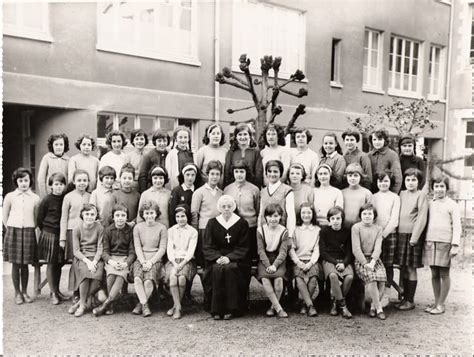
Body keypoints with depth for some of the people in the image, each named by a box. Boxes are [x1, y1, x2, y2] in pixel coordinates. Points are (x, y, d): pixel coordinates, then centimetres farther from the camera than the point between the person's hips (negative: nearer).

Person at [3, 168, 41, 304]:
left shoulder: (35, 198, 3)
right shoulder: (10, 197, 2)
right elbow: (5, 217, 8)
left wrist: (29, 230, 4)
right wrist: (12, 230, 4)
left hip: (29, 232, 0)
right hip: (13, 231, 0)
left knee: (25, 264, 6)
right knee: (15, 264, 4)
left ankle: (25, 292, 20)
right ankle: (17, 293, 15)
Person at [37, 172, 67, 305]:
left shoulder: (66, 198, 1)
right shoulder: (46, 200, -9)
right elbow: (39, 219, -1)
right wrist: (47, 231, 4)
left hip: (62, 234, 4)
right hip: (49, 234, -3)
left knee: (59, 264, 11)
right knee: (51, 264, 3)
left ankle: (57, 290, 24)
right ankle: (53, 293, 11)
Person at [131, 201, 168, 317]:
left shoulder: (162, 228, 4)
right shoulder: (138, 227, 11)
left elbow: (162, 249, 0)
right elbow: (137, 247, 5)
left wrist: (150, 262, -11)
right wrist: (143, 262, -9)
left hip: (155, 260, -2)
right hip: (140, 259, 2)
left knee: (148, 281, -27)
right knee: (137, 278, -28)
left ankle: (140, 304, -8)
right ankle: (145, 304, -19)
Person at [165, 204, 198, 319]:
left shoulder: (193, 232, 8)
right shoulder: (171, 230, 15)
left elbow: (191, 251, -1)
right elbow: (169, 248, 4)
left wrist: (182, 263, -17)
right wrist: (174, 263, -13)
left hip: (187, 260, -1)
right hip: (173, 260, 1)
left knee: (182, 277, -31)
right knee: (173, 276, -30)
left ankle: (175, 306, -14)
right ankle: (178, 307, -25)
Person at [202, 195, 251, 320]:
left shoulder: (242, 223, 2)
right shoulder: (212, 223, 6)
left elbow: (243, 247, -1)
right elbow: (207, 247, 3)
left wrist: (229, 257, -16)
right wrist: (218, 257, -15)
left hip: (235, 259, -1)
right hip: (216, 259, 1)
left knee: (230, 269, -32)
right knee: (217, 269, -30)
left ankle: (230, 309, -21)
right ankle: (216, 309, -20)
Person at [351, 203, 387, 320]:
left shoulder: (378, 228, 10)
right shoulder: (356, 227, -1)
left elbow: (378, 247, -1)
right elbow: (356, 249, -7)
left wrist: (372, 262, -15)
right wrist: (365, 263, -15)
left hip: (374, 259, 3)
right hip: (360, 259, -3)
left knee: (382, 278, -23)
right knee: (371, 278, -28)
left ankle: (373, 306, -6)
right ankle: (379, 308, -13)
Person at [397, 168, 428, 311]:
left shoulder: (421, 195, -4)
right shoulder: (402, 194, 13)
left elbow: (422, 218, -9)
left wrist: (414, 237, -14)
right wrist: (397, 233, 8)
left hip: (413, 236, -5)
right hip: (401, 234, 6)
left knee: (411, 268, -1)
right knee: (403, 268, 10)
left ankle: (410, 301, 8)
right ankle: (405, 298, 21)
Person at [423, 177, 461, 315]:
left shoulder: (452, 205, 0)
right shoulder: (429, 204, 11)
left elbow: (457, 226, -4)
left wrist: (455, 245, -12)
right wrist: (423, 241, 7)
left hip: (444, 243, -4)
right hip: (430, 242, 4)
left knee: (444, 274, 3)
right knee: (434, 274, 10)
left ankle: (441, 304, 10)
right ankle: (436, 302, 19)